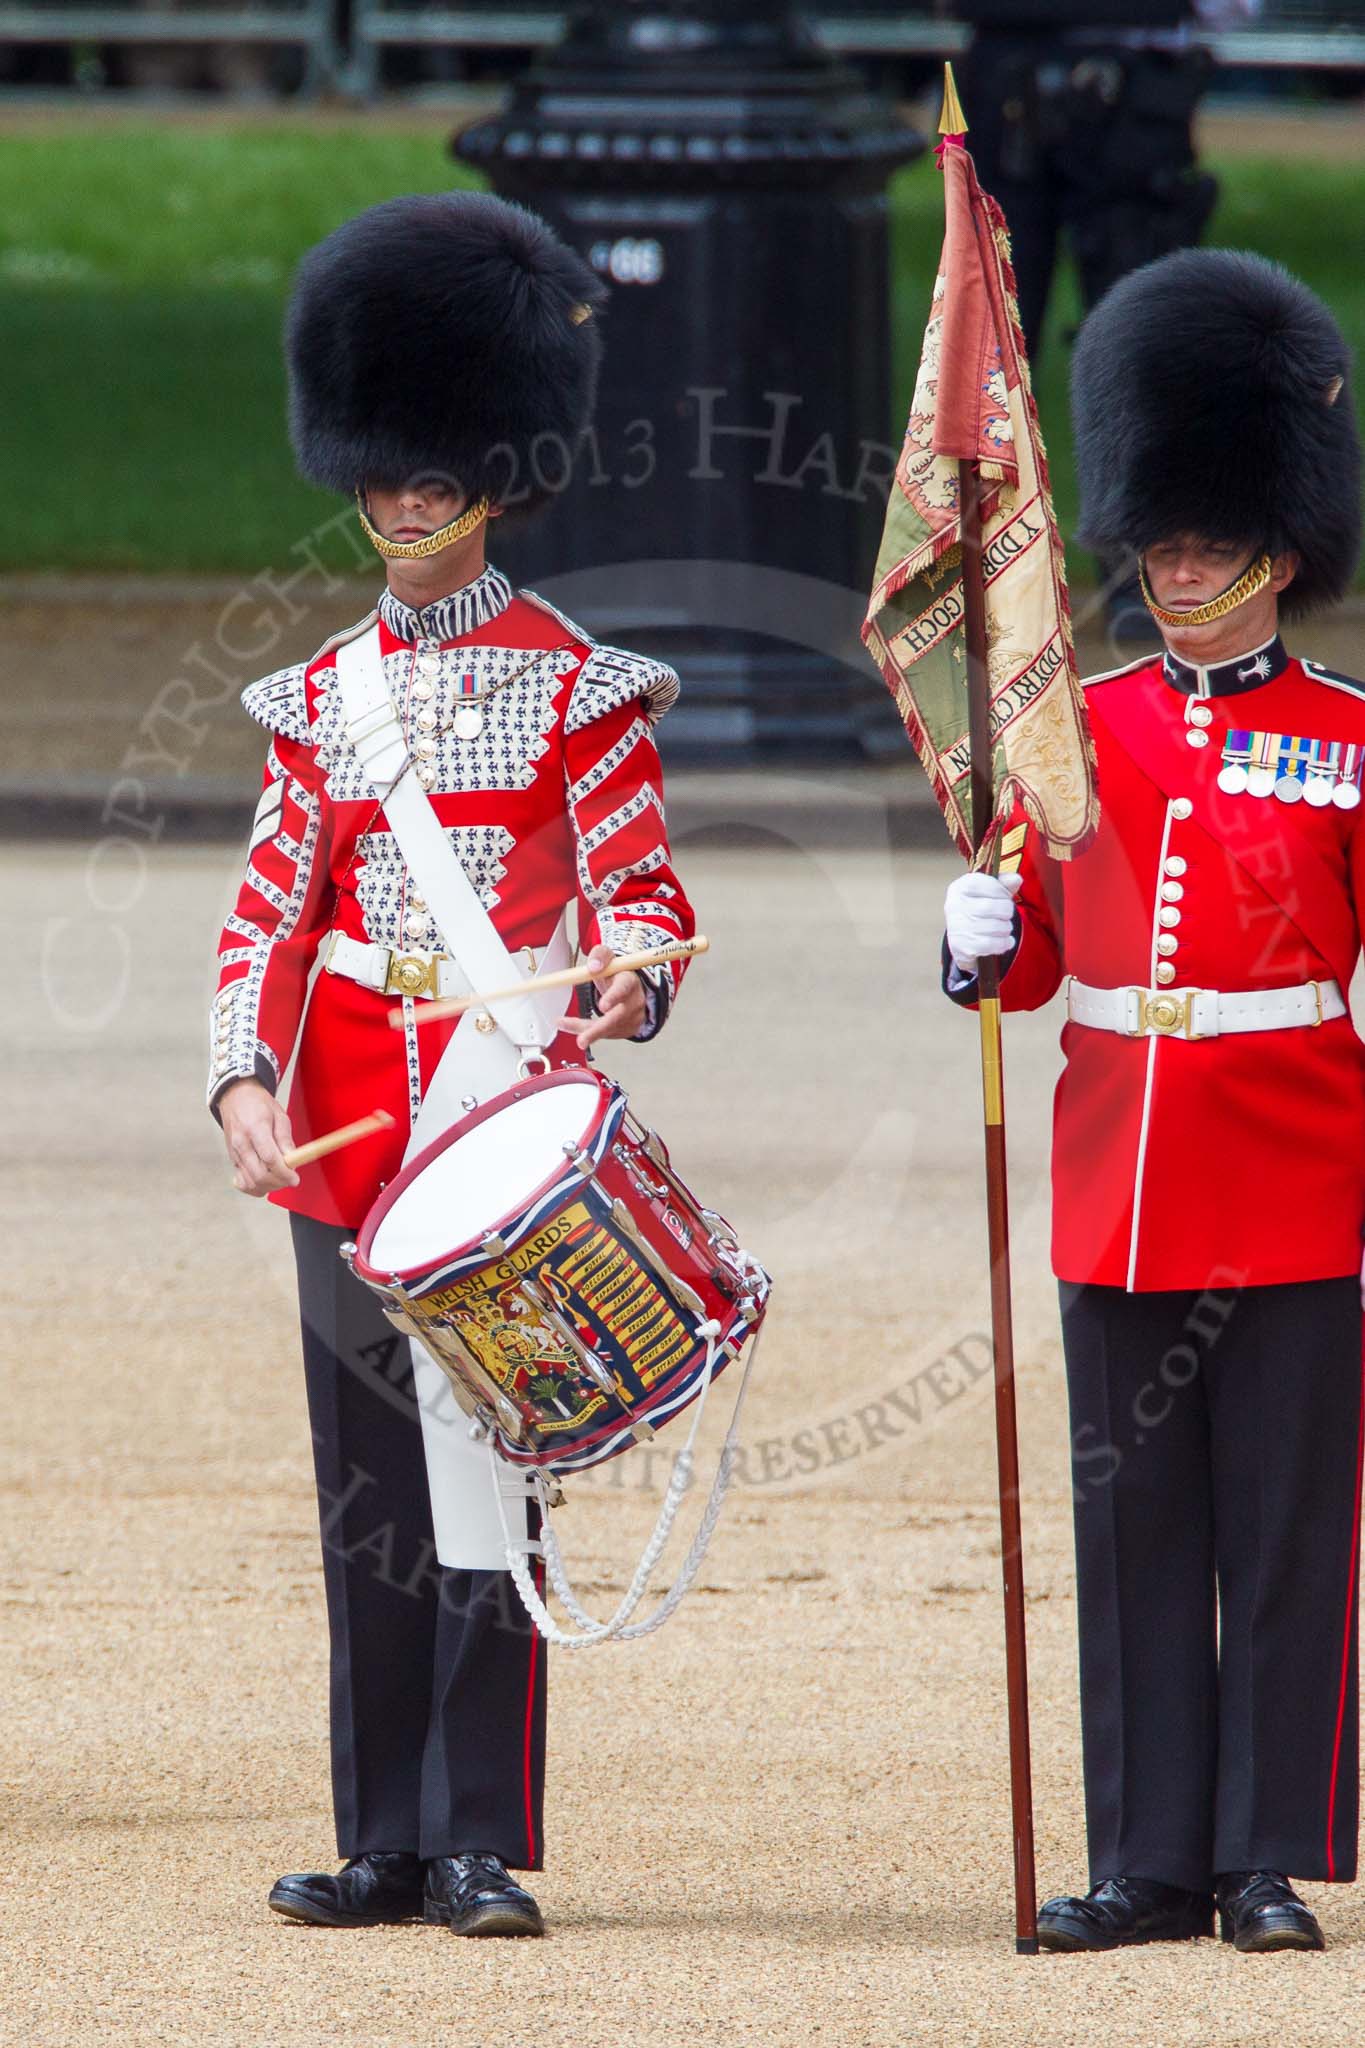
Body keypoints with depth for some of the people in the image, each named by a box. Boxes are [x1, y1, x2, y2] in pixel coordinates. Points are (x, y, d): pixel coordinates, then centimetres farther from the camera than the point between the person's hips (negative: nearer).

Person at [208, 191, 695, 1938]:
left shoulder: (574, 687, 0)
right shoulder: (324, 696, 11)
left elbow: (647, 892, -2)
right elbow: (269, 912, 9)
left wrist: (629, 985, -25)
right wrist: (245, 1085, -7)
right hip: (350, 1132, 4)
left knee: (489, 1469, -6)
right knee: (371, 1490, 6)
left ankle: (481, 1845, -2)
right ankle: (384, 1842, 11)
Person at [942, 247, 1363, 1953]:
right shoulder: (1085, 728, 10)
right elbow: (1043, 945, 15)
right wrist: (980, 942, -7)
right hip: (1116, 1198, 3)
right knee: (1133, 1530, 5)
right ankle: (1149, 1860, 9)